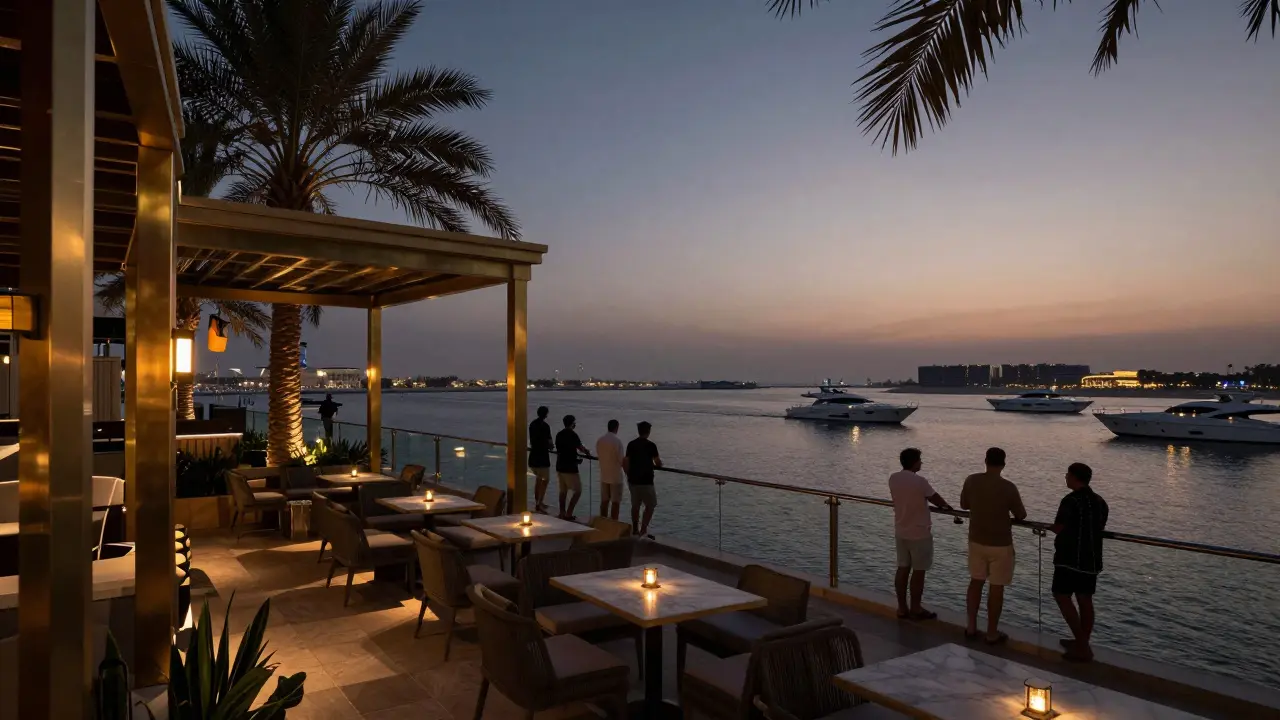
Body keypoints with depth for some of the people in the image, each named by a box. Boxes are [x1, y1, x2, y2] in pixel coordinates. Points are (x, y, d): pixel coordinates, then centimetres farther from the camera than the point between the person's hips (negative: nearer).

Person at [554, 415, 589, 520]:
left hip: (560, 467, 8)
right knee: (577, 491, 0)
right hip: (570, 468, -8)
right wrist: (587, 452, 14)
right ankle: (568, 514, -5)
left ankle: (562, 513, 16)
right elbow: (581, 448, -10)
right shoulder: (572, 434, -14)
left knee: (563, 490, 14)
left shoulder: (559, 434, 9)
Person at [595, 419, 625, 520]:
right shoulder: (617, 441, -16)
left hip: (604, 475, 6)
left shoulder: (599, 440, 2)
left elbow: (598, 456, 8)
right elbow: (621, 460, -15)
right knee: (615, 502, 2)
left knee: (604, 501, 13)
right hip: (615, 476, -6)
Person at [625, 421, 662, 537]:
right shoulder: (650, 445, -11)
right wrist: (658, 464, 15)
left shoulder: (631, 444, 5)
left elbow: (626, 463, 6)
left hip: (633, 480, 6)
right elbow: (658, 463, -8)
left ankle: (635, 530, 19)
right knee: (650, 505, 3)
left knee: (635, 506, 13)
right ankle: (643, 530, -5)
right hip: (646, 481, -6)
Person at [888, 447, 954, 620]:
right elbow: (936, 499, -5)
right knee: (918, 571, 4)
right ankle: (915, 610, 12)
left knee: (903, 569, 11)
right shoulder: (919, 481, -20)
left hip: (901, 532, 7)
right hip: (919, 533, -7)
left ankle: (902, 608, 17)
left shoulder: (893, 478, 0)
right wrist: (947, 507, 15)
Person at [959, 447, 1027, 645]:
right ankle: (992, 633, 16)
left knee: (976, 582, 17)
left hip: (976, 540, 4)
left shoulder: (971, 480, -7)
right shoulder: (1008, 487, -18)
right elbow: (1021, 515, -5)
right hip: (1000, 544, -4)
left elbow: (964, 505, 8)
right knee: (997, 587, 7)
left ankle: (971, 627, 22)